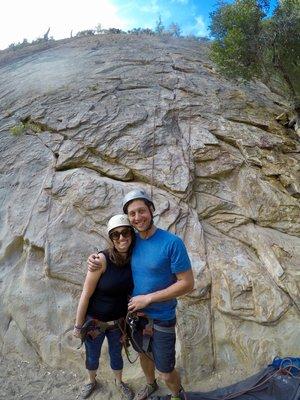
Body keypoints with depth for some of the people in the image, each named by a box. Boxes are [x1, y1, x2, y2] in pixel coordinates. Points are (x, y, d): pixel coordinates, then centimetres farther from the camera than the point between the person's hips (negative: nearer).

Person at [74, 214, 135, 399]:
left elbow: (131, 291, 0)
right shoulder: (102, 259, -28)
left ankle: (119, 382, 57)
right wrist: (78, 326, -11)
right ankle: (92, 381, 57)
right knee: (92, 356, 25)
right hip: (94, 321, -2)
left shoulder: (134, 259, -14)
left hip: (119, 321, 3)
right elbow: (85, 295, -20)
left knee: (116, 354, 27)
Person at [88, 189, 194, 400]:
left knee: (166, 373, 11)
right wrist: (95, 259, -11)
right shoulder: (132, 240, -7)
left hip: (161, 319, -5)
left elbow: (187, 284, -21)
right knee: (144, 354, 29)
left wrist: (148, 298, -23)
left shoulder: (172, 243, -24)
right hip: (135, 314, 6)